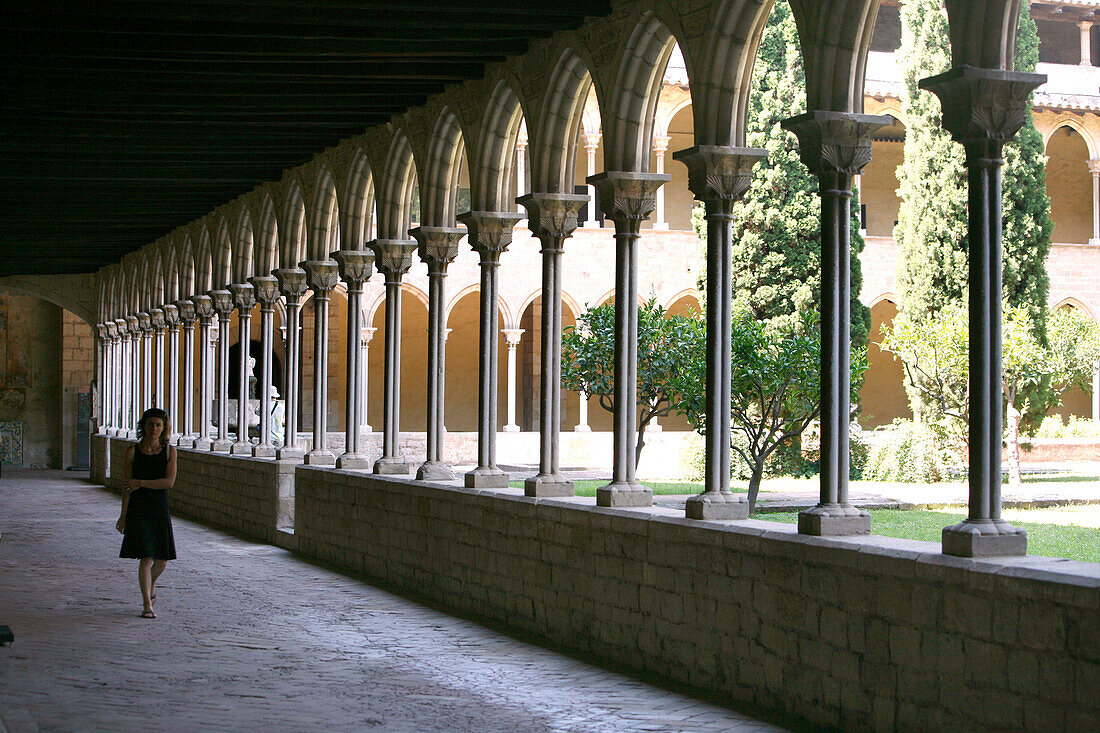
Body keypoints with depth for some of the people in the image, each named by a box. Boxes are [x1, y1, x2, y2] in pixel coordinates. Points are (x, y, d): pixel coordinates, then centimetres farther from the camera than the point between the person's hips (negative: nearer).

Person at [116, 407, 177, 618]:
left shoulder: (169, 451, 2)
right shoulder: (132, 452, 1)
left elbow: (169, 482, -8)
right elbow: (127, 486, 1)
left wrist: (141, 483, -13)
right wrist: (124, 514, -2)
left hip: (160, 509, 2)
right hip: (138, 510, -2)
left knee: (161, 560, 8)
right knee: (146, 558, -10)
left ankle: (151, 585, 40)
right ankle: (147, 605, -5)